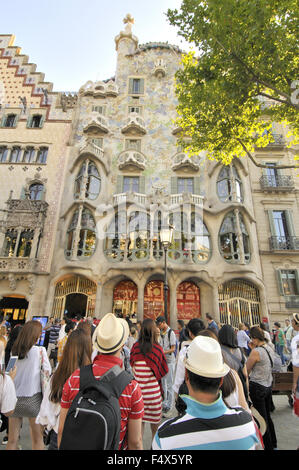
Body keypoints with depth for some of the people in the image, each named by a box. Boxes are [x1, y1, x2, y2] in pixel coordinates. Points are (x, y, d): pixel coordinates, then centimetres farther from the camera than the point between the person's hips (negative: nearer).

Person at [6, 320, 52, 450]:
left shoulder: (12, 351, -7)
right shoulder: (40, 350, -16)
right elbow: (48, 371, -7)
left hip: (14, 399, 3)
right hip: (32, 399, -3)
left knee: (12, 440, 18)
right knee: (37, 439, 15)